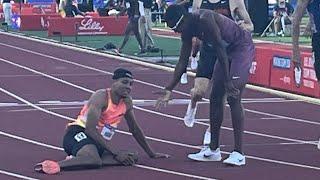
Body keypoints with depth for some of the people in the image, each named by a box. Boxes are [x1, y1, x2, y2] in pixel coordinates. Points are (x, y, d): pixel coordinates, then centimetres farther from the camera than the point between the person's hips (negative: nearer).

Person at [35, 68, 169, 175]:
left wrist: (151, 153, 26)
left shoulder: (127, 102, 10)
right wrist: (115, 153, -24)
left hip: (100, 143, 9)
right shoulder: (101, 97, -13)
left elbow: (135, 130, 24)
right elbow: (90, 129, -22)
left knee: (132, 158, -15)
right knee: (94, 160, -41)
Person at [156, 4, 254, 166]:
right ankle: (213, 150, 16)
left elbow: (220, 49, -29)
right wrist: (169, 89, 1)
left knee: (233, 97, -17)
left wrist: (227, 81, -29)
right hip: (227, 50, 9)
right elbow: (182, 62, 4)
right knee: (215, 98, 8)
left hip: (242, 48, -9)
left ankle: (238, 153, -17)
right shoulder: (187, 31, -2)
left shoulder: (205, 19, -29)